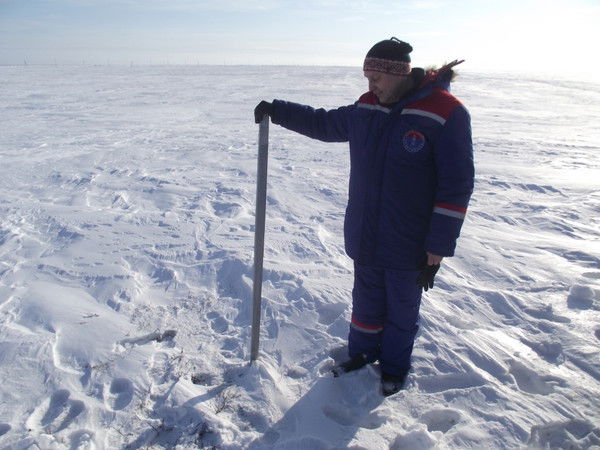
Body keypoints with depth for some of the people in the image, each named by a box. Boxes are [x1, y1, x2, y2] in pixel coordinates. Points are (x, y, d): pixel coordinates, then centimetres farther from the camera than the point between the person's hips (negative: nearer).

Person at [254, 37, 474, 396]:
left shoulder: (446, 113, -16)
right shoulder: (366, 109, 2)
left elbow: (456, 188, -16)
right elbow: (325, 123, 21)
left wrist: (436, 251, -15)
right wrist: (278, 111, 14)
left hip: (410, 248, -4)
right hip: (365, 240, 5)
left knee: (402, 311, 16)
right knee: (366, 302, 21)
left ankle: (394, 367, 40)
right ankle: (362, 353, 45)